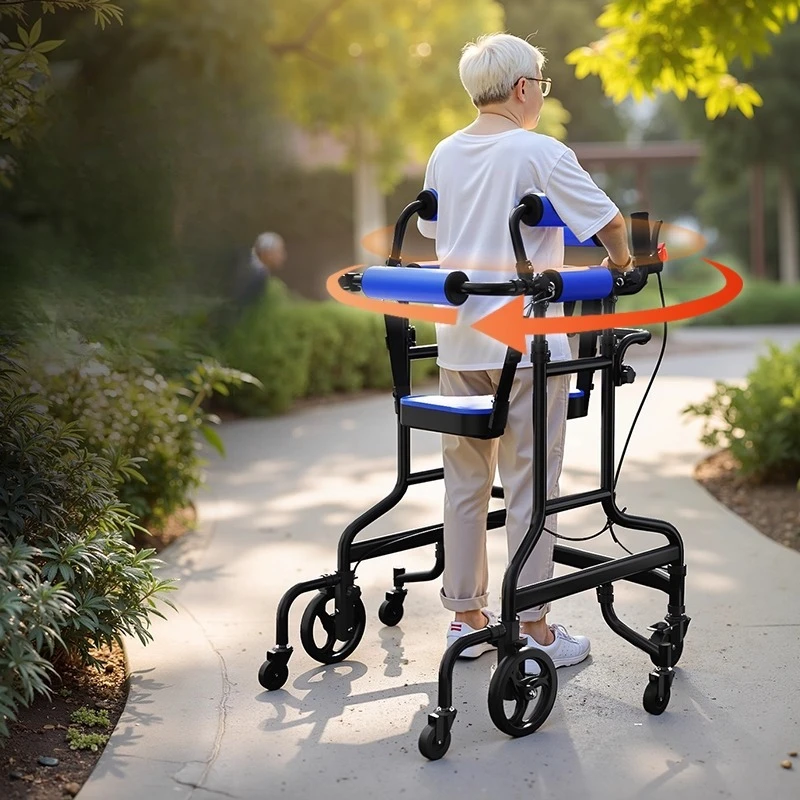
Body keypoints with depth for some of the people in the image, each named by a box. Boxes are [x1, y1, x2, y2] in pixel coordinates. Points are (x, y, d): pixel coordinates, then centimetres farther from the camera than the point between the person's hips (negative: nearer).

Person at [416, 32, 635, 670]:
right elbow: (608, 221, -9)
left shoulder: (444, 154, 9)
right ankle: (534, 628, 8)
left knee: (466, 481, 12)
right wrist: (620, 261, 11)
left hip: (458, 342, 6)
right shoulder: (541, 153, -10)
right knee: (529, 485, 1)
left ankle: (467, 616, 21)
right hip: (526, 342, -6)